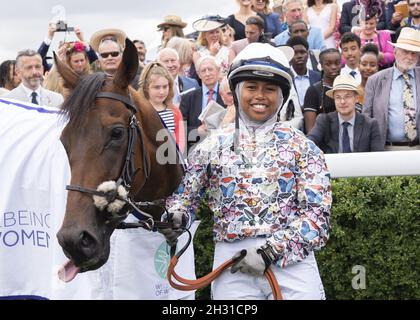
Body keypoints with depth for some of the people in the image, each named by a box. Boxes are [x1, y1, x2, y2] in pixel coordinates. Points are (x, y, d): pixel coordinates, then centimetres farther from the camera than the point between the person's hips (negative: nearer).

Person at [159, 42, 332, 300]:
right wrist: (175, 217, -9)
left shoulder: (300, 144, 4)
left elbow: (317, 210, -4)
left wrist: (272, 251, -15)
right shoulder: (214, 145, 10)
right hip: (231, 264, 1)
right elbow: (186, 194, 14)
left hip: (292, 259, -1)